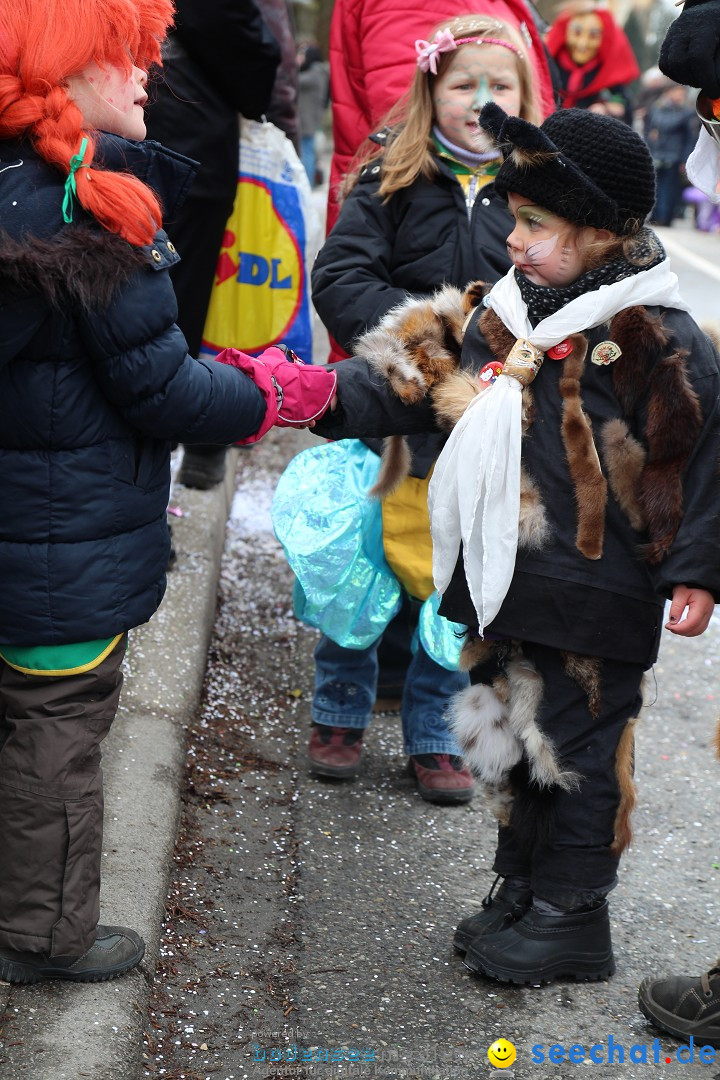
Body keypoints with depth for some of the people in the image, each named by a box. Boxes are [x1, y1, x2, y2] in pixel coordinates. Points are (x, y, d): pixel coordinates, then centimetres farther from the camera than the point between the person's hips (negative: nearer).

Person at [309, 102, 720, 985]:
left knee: (577, 747, 5)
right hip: (508, 588, 7)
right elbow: (414, 378, 9)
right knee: (509, 738, 18)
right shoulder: (506, 314, 6)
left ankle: (572, 916, 22)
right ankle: (521, 887, 36)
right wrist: (329, 396, -4)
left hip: (594, 604, -7)